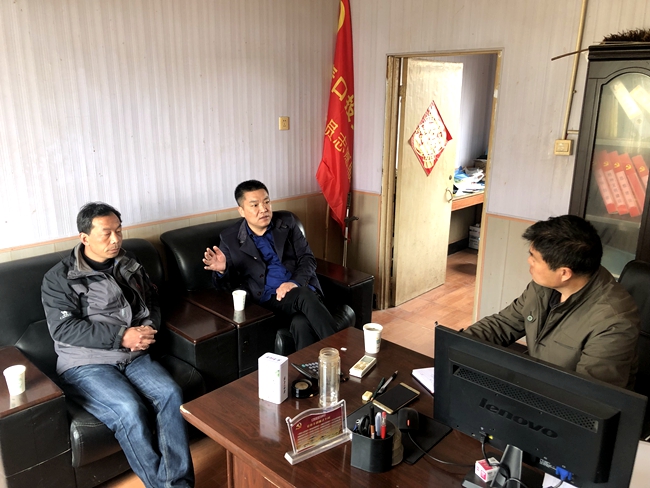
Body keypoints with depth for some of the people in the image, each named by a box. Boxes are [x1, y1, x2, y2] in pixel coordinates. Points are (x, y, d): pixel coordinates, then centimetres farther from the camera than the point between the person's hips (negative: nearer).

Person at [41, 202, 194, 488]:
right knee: (130, 410, -30)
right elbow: (63, 328, -13)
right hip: (86, 365, -4)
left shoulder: (129, 266, 13)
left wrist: (148, 329, -4)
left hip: (134, 357, 5)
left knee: (171, 394, -22)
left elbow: (152, 302, 20)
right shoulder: (59, 279, -3)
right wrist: (121, 336, -20)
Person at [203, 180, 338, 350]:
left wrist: (295, 282, -15)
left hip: (301, 289, 2)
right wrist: (222, 270, -14)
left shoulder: (287, 225, 12)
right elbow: (226, 283, 11)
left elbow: (308, 259, 6)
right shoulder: (230, 238, 8)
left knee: (301, 323, -35)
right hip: (269, 298, -2)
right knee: (305, 296, -35)